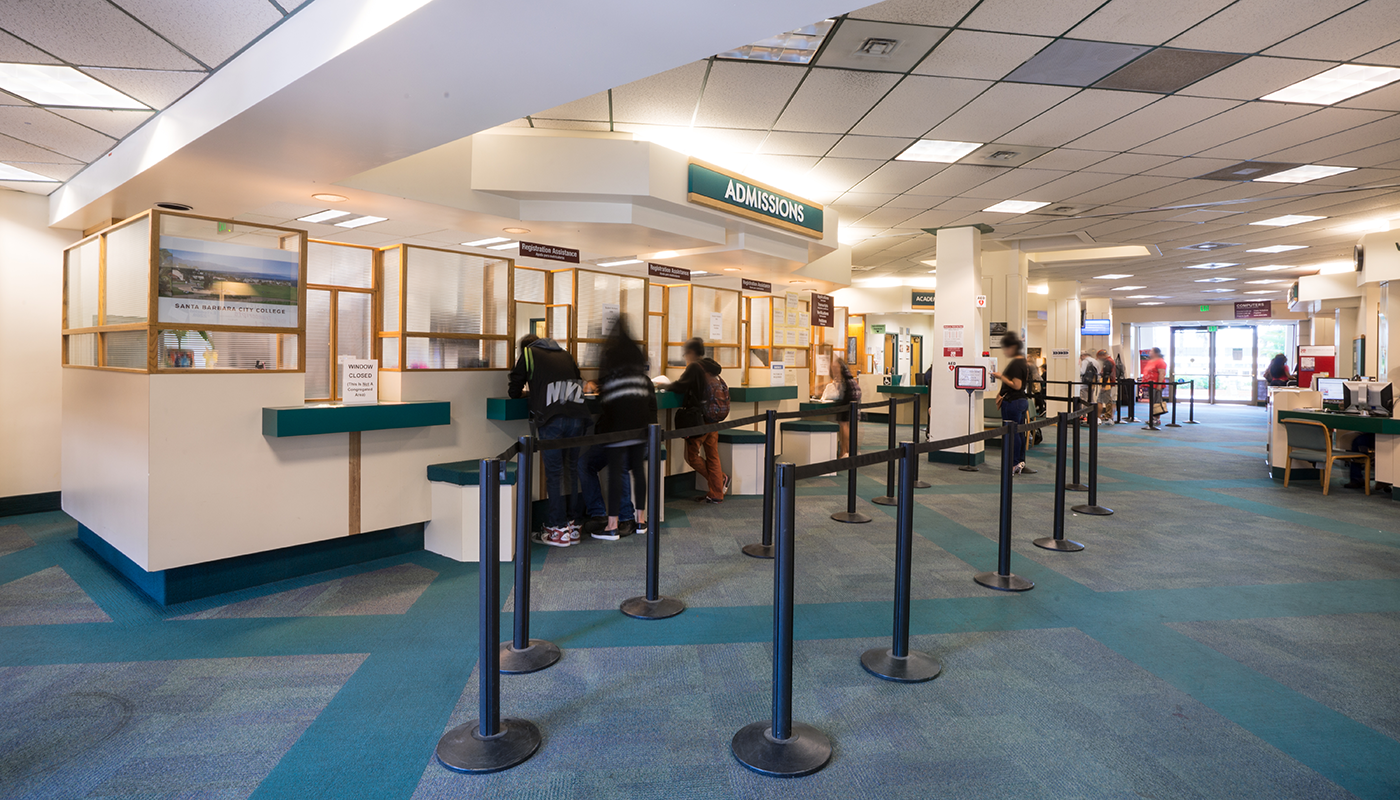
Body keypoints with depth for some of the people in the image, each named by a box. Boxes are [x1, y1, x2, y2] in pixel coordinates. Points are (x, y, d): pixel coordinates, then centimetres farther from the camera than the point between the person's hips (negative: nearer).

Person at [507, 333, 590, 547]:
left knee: (554, 473, 1)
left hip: (550, 418, -4)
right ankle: (572, 526, 16)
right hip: (577, 416, 4)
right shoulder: (565, 354, 28)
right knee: (572, 470, 11)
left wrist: (528, 391, 40)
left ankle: (558, 530, 4)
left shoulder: (528, 353, 17)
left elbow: (514, 391, 17)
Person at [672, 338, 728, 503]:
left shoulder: (694, 367, -13)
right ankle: (716, 493, 12)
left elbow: (679, 387, -21)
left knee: (692, 455, 5)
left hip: (699, 420, -8)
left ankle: (721, 479, 9)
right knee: (712, 456, 10)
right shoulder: (711, 366, 11)